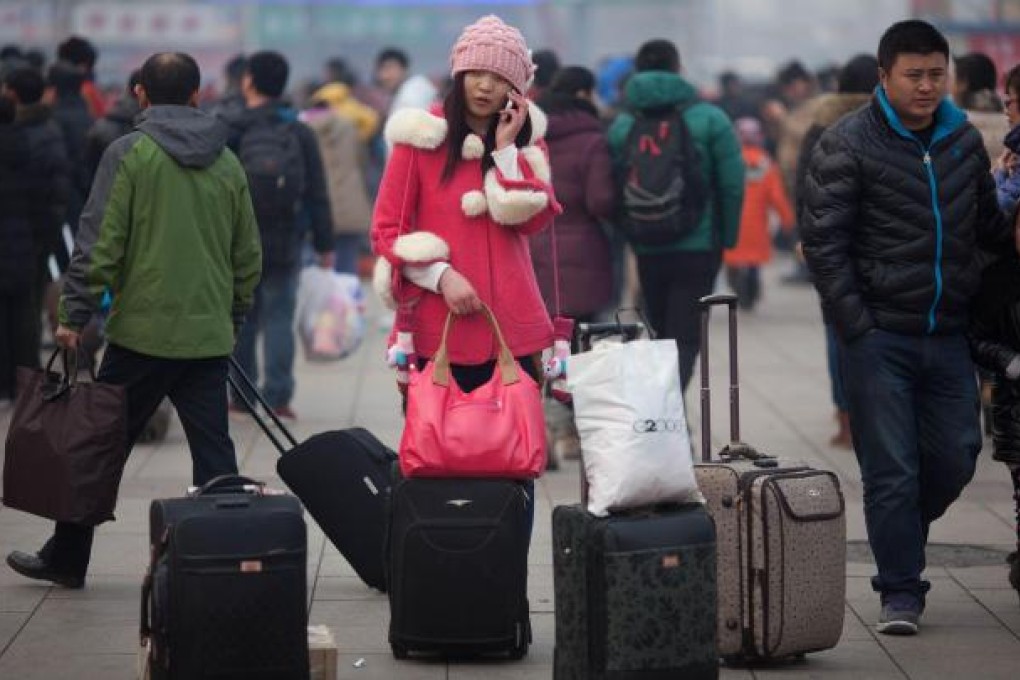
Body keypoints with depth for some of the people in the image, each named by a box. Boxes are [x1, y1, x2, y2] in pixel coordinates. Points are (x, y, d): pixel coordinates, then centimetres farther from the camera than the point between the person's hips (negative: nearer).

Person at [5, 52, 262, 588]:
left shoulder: (129, 155, -5)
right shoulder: (227, 164, 9)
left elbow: (100, 243, -10)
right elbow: (248, 256, 13)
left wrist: (75, 316, -6)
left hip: (142, 330, -4)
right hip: (208, 335, 4)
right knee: (213, 451, 6)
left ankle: (66, 558, 15)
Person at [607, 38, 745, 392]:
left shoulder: (621, 126, 3)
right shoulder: (709, 119, -5)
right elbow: (732, 184, -7)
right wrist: (728, 237, 3)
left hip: (647, 251, 3)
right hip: (699, 246, -3)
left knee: (662, 333, 18)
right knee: (686, 336, -3)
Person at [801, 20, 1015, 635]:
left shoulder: (964, 139, 11)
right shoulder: (848, 145, -4)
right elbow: (824, 243, -7)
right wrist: (856, 326, -12)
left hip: (947, 334, 5)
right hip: (879, 335, -4)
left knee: (955, 458, 6)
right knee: (891, 470, -3)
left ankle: (902, 540, 31)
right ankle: (901, 593, 5)